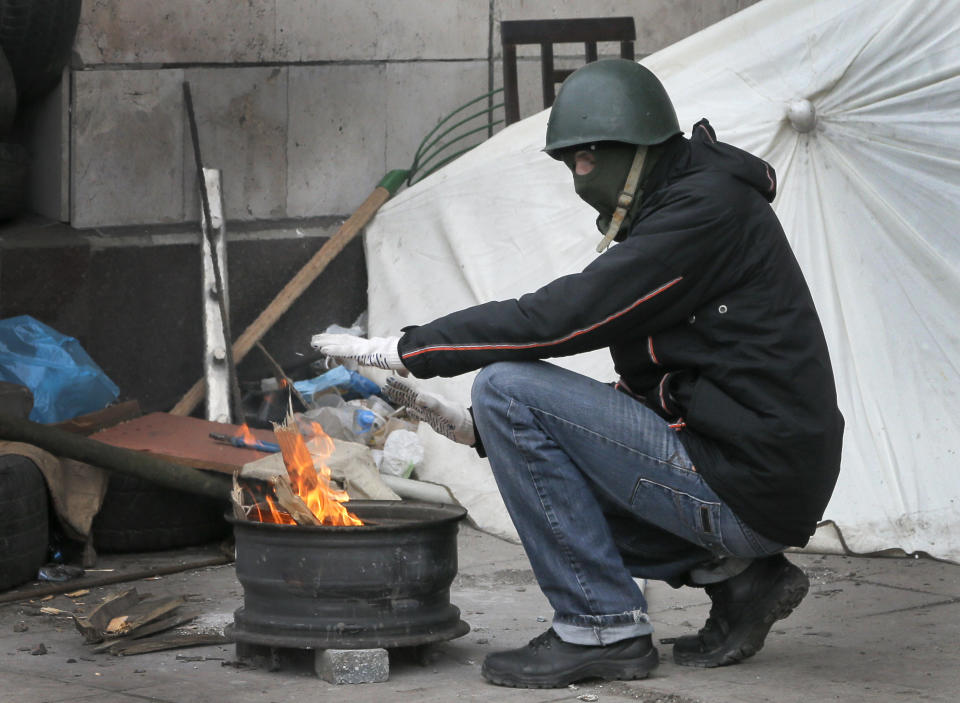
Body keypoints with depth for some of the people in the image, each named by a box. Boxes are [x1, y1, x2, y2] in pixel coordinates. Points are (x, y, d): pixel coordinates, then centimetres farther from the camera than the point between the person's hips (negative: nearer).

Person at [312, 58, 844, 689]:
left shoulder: (709, 208, -12)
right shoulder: (674, 212, 19)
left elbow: (561, 318, -19)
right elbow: (641, 397, 18)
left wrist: (402, 349, -11)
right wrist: (477, 428, 10)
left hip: (747, 486, -10)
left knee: (509, 388, -12)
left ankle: (603, 626, -8)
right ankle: (735, 575, 13)